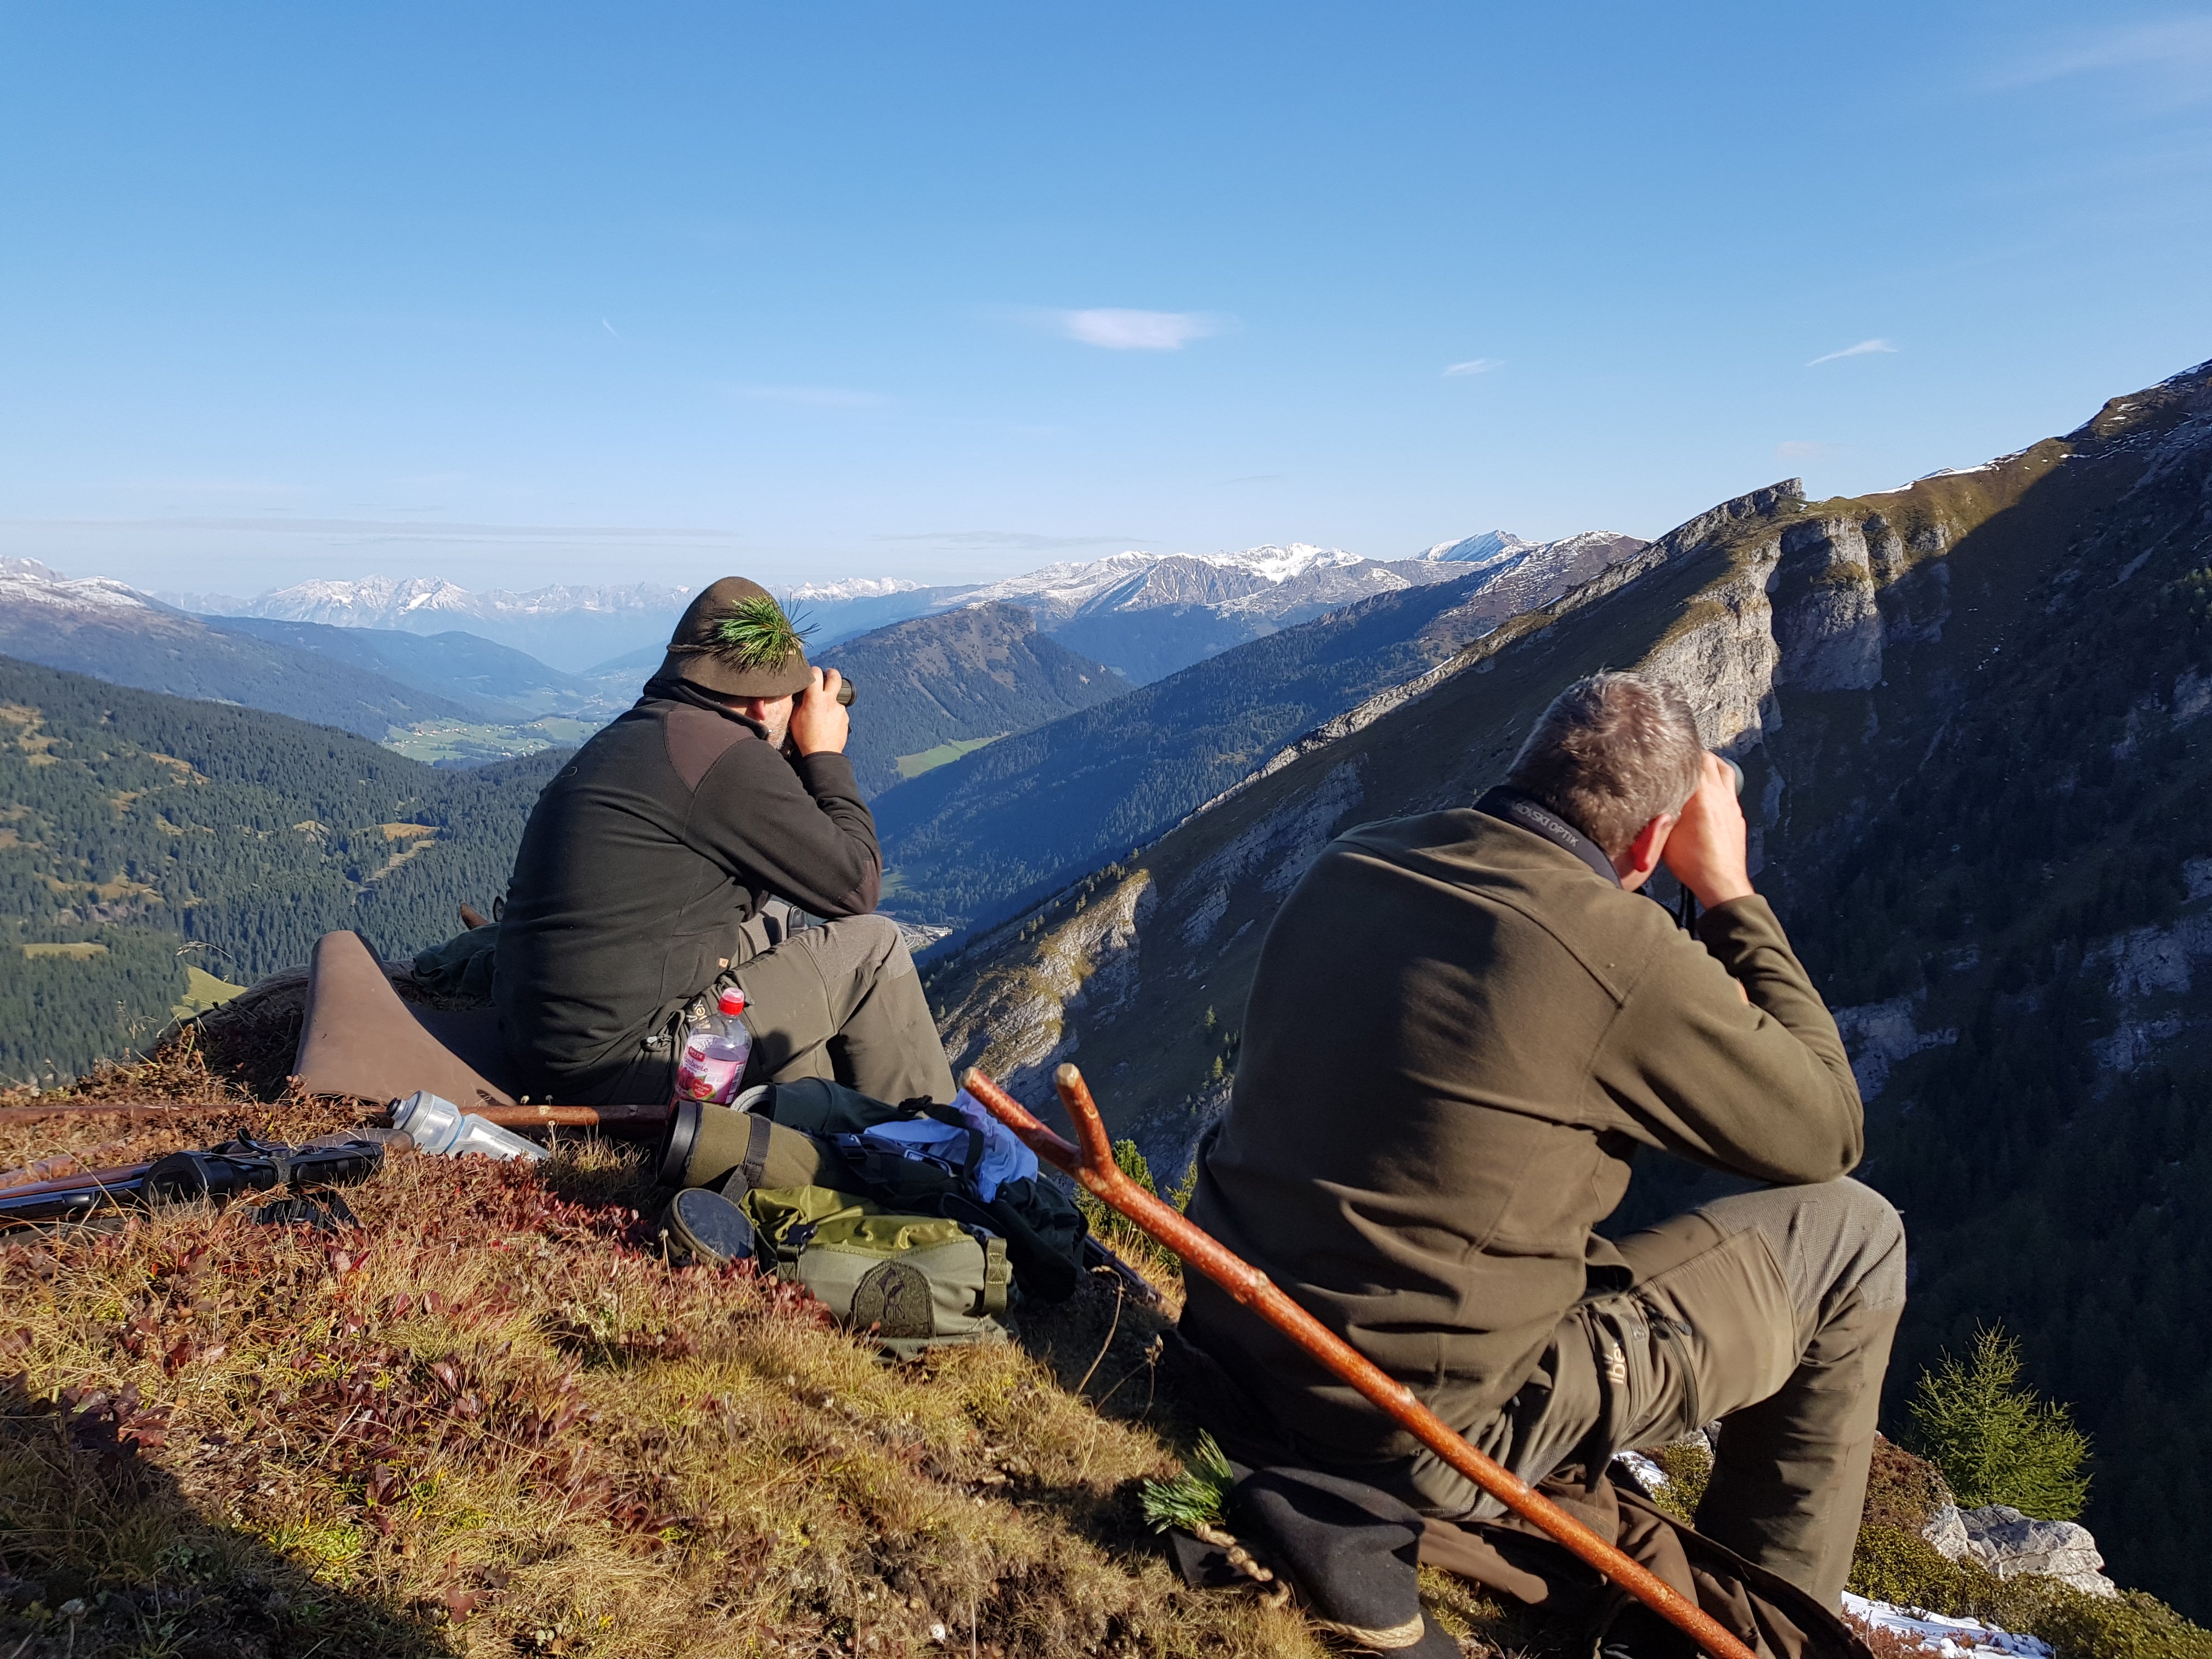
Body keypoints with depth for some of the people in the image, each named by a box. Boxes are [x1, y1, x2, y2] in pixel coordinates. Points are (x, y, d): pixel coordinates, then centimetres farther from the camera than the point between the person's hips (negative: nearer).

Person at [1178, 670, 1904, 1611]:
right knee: (1853, 1235, 8)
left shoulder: (1347, 865, 2)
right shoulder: (1618, 949, -18)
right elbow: (1829, 1134, -1)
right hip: (1428, 1441, -7)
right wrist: (1729, 892, 4)